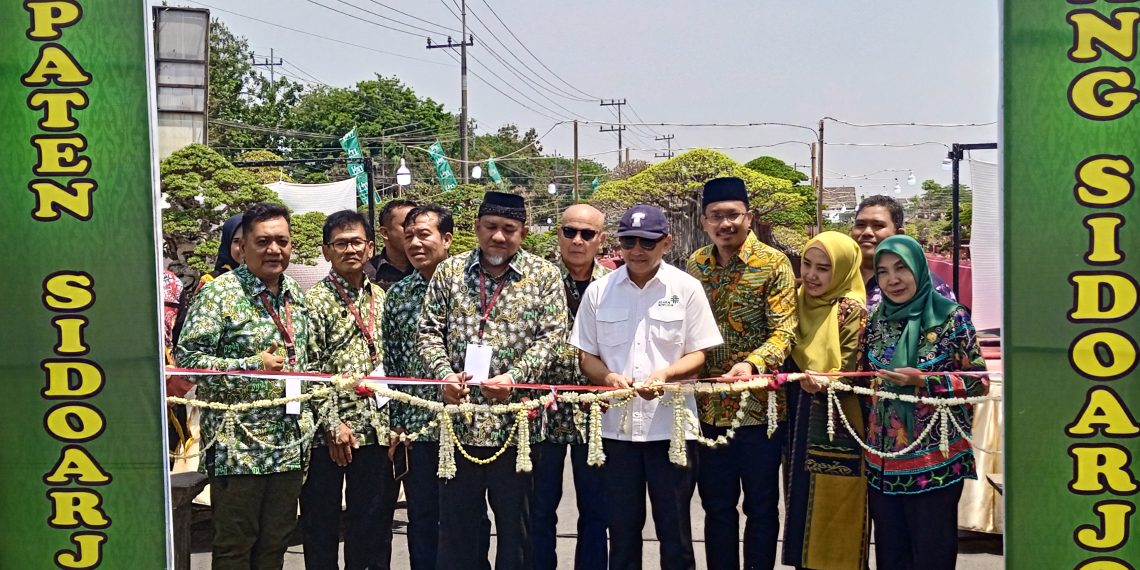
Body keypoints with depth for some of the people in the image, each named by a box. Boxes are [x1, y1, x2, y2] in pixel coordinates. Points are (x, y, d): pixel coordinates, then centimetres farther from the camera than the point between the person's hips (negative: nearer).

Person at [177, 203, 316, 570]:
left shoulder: (294, 295, 13)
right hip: (238, 444, -6)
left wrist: (317, 422, 14)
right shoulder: (220, 293, -8)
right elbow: (187, 357, -14)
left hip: (289, 444, 6)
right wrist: (252, 365, -20)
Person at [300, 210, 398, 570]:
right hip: (329, 432, -5)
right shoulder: (315, 300, -5)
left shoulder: (381, 297, 11)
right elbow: (309, 370, -10)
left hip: (377, 429, 5)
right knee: (321, 523, 6)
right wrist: (332, 424, -14)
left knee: (373, 525, 11)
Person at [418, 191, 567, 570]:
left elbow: (551, 336, -5)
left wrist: (514, 377, -18)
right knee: (456, 524, 11)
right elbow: (429, 331, 6)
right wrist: (444, 373, -11)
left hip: (515, 421, -2)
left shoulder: (544, 276, 1)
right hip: (458, 419, 2)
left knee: (516, 525, 9)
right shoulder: (449, 272, 7)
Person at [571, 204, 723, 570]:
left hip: (671, 425, -2)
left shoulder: (686, 288, -1)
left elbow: (698, 354, 0)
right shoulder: (598, 291, 4)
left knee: (674, 529, 5)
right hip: (616, 425, 2)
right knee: (622, 529, 11)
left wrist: (664, 375, -20)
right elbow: (587, 356, 8)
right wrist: (609, 378, -14)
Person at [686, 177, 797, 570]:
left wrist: (752, 364, -32)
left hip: (759, 406, -4)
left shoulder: (773, 264, -8)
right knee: (716, 505, 13)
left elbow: (783, 330, -15)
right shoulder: (695, 264, 6)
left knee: (761, 506, 8)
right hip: (708, 408, 4)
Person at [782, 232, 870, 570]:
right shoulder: (800, 302, 9)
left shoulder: (851, 310, -11)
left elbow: (853, 375, -16)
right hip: (801, 426, 7)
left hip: (837, 429, -7)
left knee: (834, 521, -1)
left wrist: (824, 384, -33)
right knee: (804, 514, 12)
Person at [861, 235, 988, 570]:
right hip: (883, 460, 5)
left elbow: (979, 383, -7)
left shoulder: (951, 317, -8)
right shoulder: (876, 321, 6)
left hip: (935, 459, -5)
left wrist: (923, 380, -18)